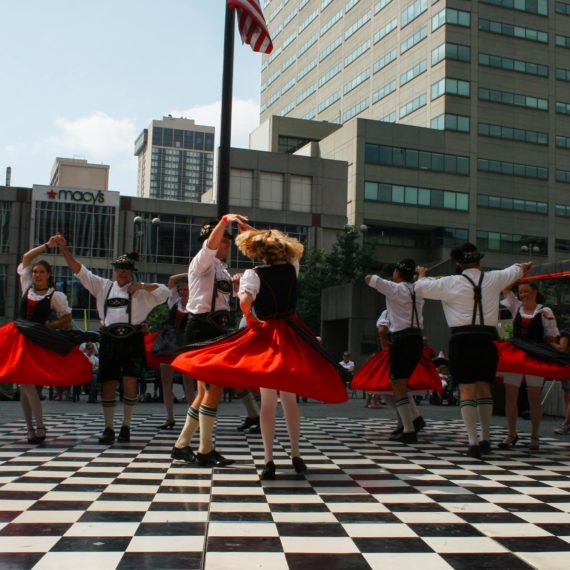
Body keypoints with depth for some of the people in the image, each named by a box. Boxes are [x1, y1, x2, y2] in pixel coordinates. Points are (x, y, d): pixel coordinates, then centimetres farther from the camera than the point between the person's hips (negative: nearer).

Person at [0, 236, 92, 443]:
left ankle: (39, 427, -11)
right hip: (18, 338, 5)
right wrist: (47, 246, 7)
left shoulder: (56, 296, -1)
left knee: (26, 381, -16)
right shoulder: (27, 287, 11)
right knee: (22, 383, 3)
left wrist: (49, 325, -10)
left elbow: (67, 319, 3)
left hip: (37, 342, -5)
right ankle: (31, 428, 8)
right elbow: (26, 257, 12)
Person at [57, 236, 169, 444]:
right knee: (108, 384, 2)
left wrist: (141, 285, -8)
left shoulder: (140, 291, 10)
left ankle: (126, 426, 9)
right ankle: (108, 428, 12)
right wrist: (64, 249, 3)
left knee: (129, 384, -6)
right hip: (109, 340, 2)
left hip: (132, 340, -2)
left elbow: (164, 292, 0)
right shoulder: (103, 286, 15)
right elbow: (80, 271, 11)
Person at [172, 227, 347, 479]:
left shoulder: (254, 274, -9)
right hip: (291, 337, 3)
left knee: (268, 399, 0)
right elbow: (291, 250, 26)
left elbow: (244, 300, -29)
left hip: (264, 336, -3)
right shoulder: (291, 269, 3)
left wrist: (250, 320, -9)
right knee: (289, 397, 12)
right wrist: (253, 230, 27)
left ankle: (269, 460, -3)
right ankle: (296, 455, 15)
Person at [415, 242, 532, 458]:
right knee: (484, 387, 16)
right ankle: (485, 440, 24)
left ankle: (473, 443, -7)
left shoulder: (451, 283, -4)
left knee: (467, 390, -1)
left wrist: (422, 275, 30)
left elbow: (422, 287, 7)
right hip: (486, 339, 3)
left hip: (462, 340, -3)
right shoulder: (493, 279, 5)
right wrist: (523, 266, 51)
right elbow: (514, 271, 27)